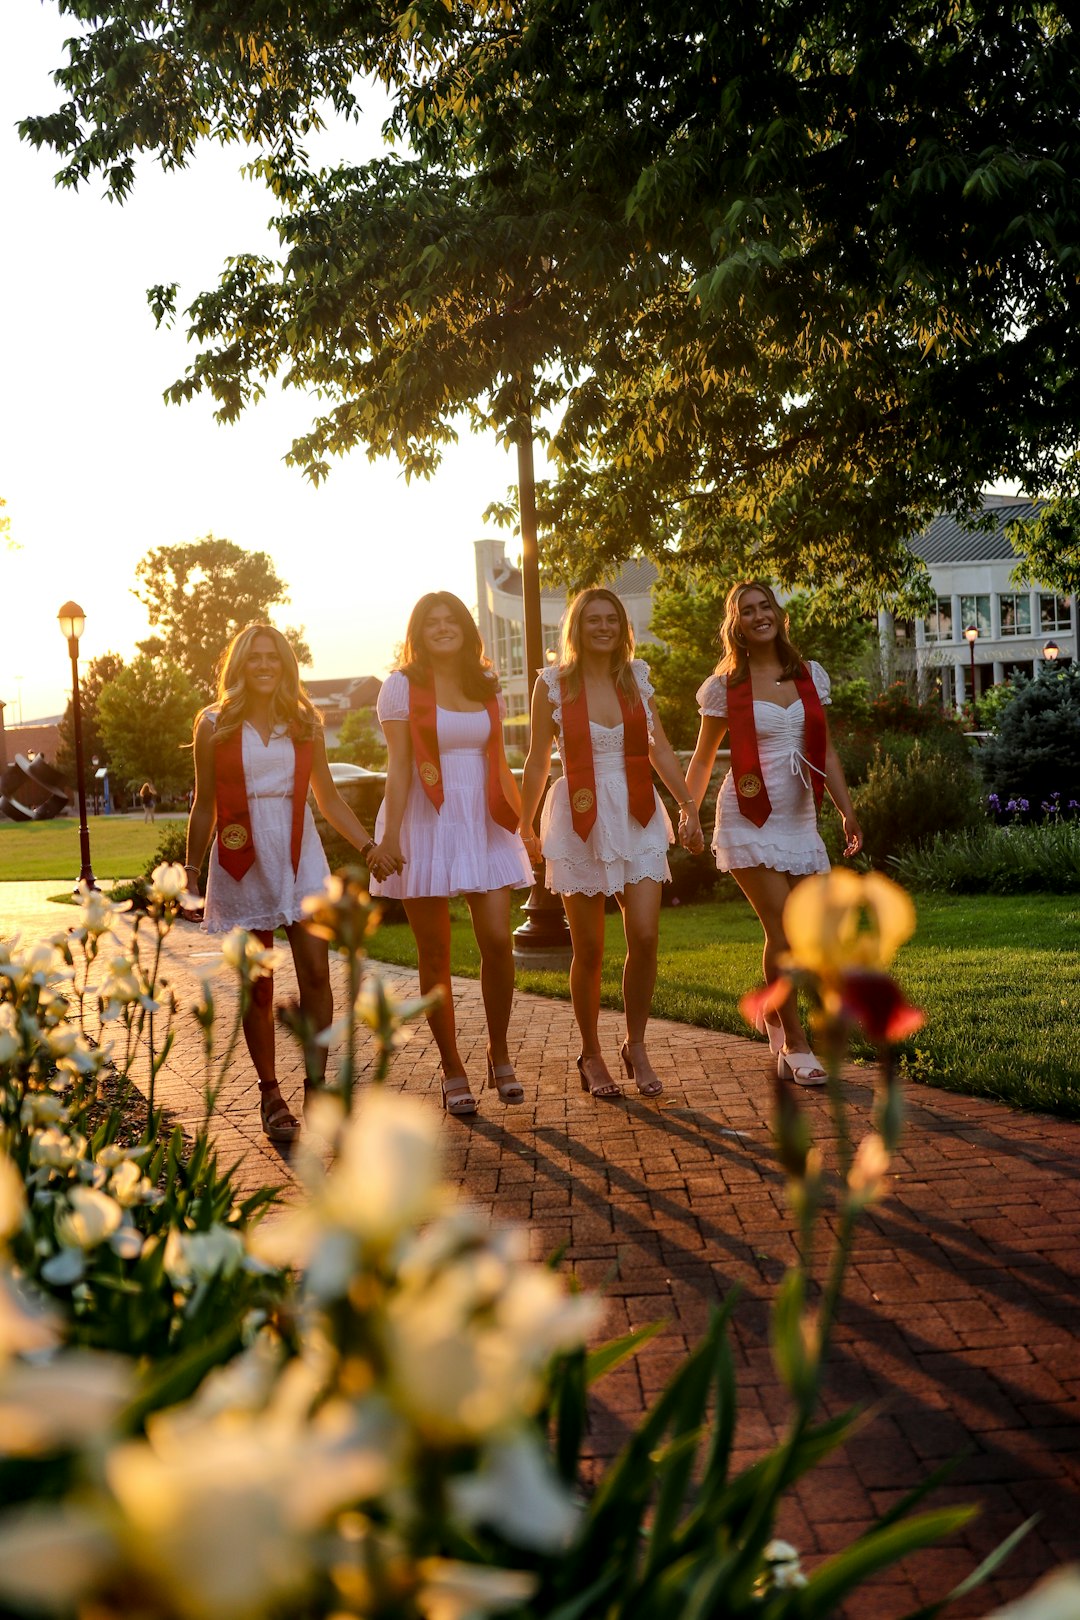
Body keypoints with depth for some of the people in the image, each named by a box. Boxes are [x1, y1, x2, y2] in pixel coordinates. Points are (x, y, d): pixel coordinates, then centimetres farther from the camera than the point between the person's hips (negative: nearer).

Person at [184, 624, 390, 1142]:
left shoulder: (305, 724, 9)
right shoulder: (214, 726, 3)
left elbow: (329, 798, 14)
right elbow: (204, 807, 7)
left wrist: (368, 844, 5)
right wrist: (191, 870, 4)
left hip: (300, 858, 2)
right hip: (243, 865, -1)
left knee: (316, 971, -8)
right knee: (258, 986, 2)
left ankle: (315, 1086, 2)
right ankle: (270, 1094, 13)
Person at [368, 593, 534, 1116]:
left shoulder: (487, 684, 12)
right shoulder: (403, 685, 0)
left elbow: (499, 761, 15)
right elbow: (398, 764, -6)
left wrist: (520, 821, 9)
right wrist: (389, 833, -14)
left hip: (483, 823, 3)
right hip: (427, 826, -3)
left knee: (498, 940, -7)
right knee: (435, 954, 1)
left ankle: (499, 1053, 13)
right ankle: (452, 1069, 12)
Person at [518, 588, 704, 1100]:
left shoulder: (636, 676, 7)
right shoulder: (553, 683, -1)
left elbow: (659, 747, 10)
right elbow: (538, 760, 4)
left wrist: (689, 804, 6)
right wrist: (526, 826, 7)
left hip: (637, 818, 2)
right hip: (580, 822, -2)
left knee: (644, 937, -8)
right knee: (589, 951, 3)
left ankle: (636, 1046, 11)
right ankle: (591, 1054, 20)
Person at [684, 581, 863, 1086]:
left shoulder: (810, 675, 9)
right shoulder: (724, 686, -1)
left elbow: (825, 749, 12)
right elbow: (703, 759, 5)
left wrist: (847, 811, 8)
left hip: (799, 817, 4)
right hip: (749, 817, -4)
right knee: (781, 927, -11)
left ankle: (771, 1010, 31)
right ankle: (795, 1046, -1)